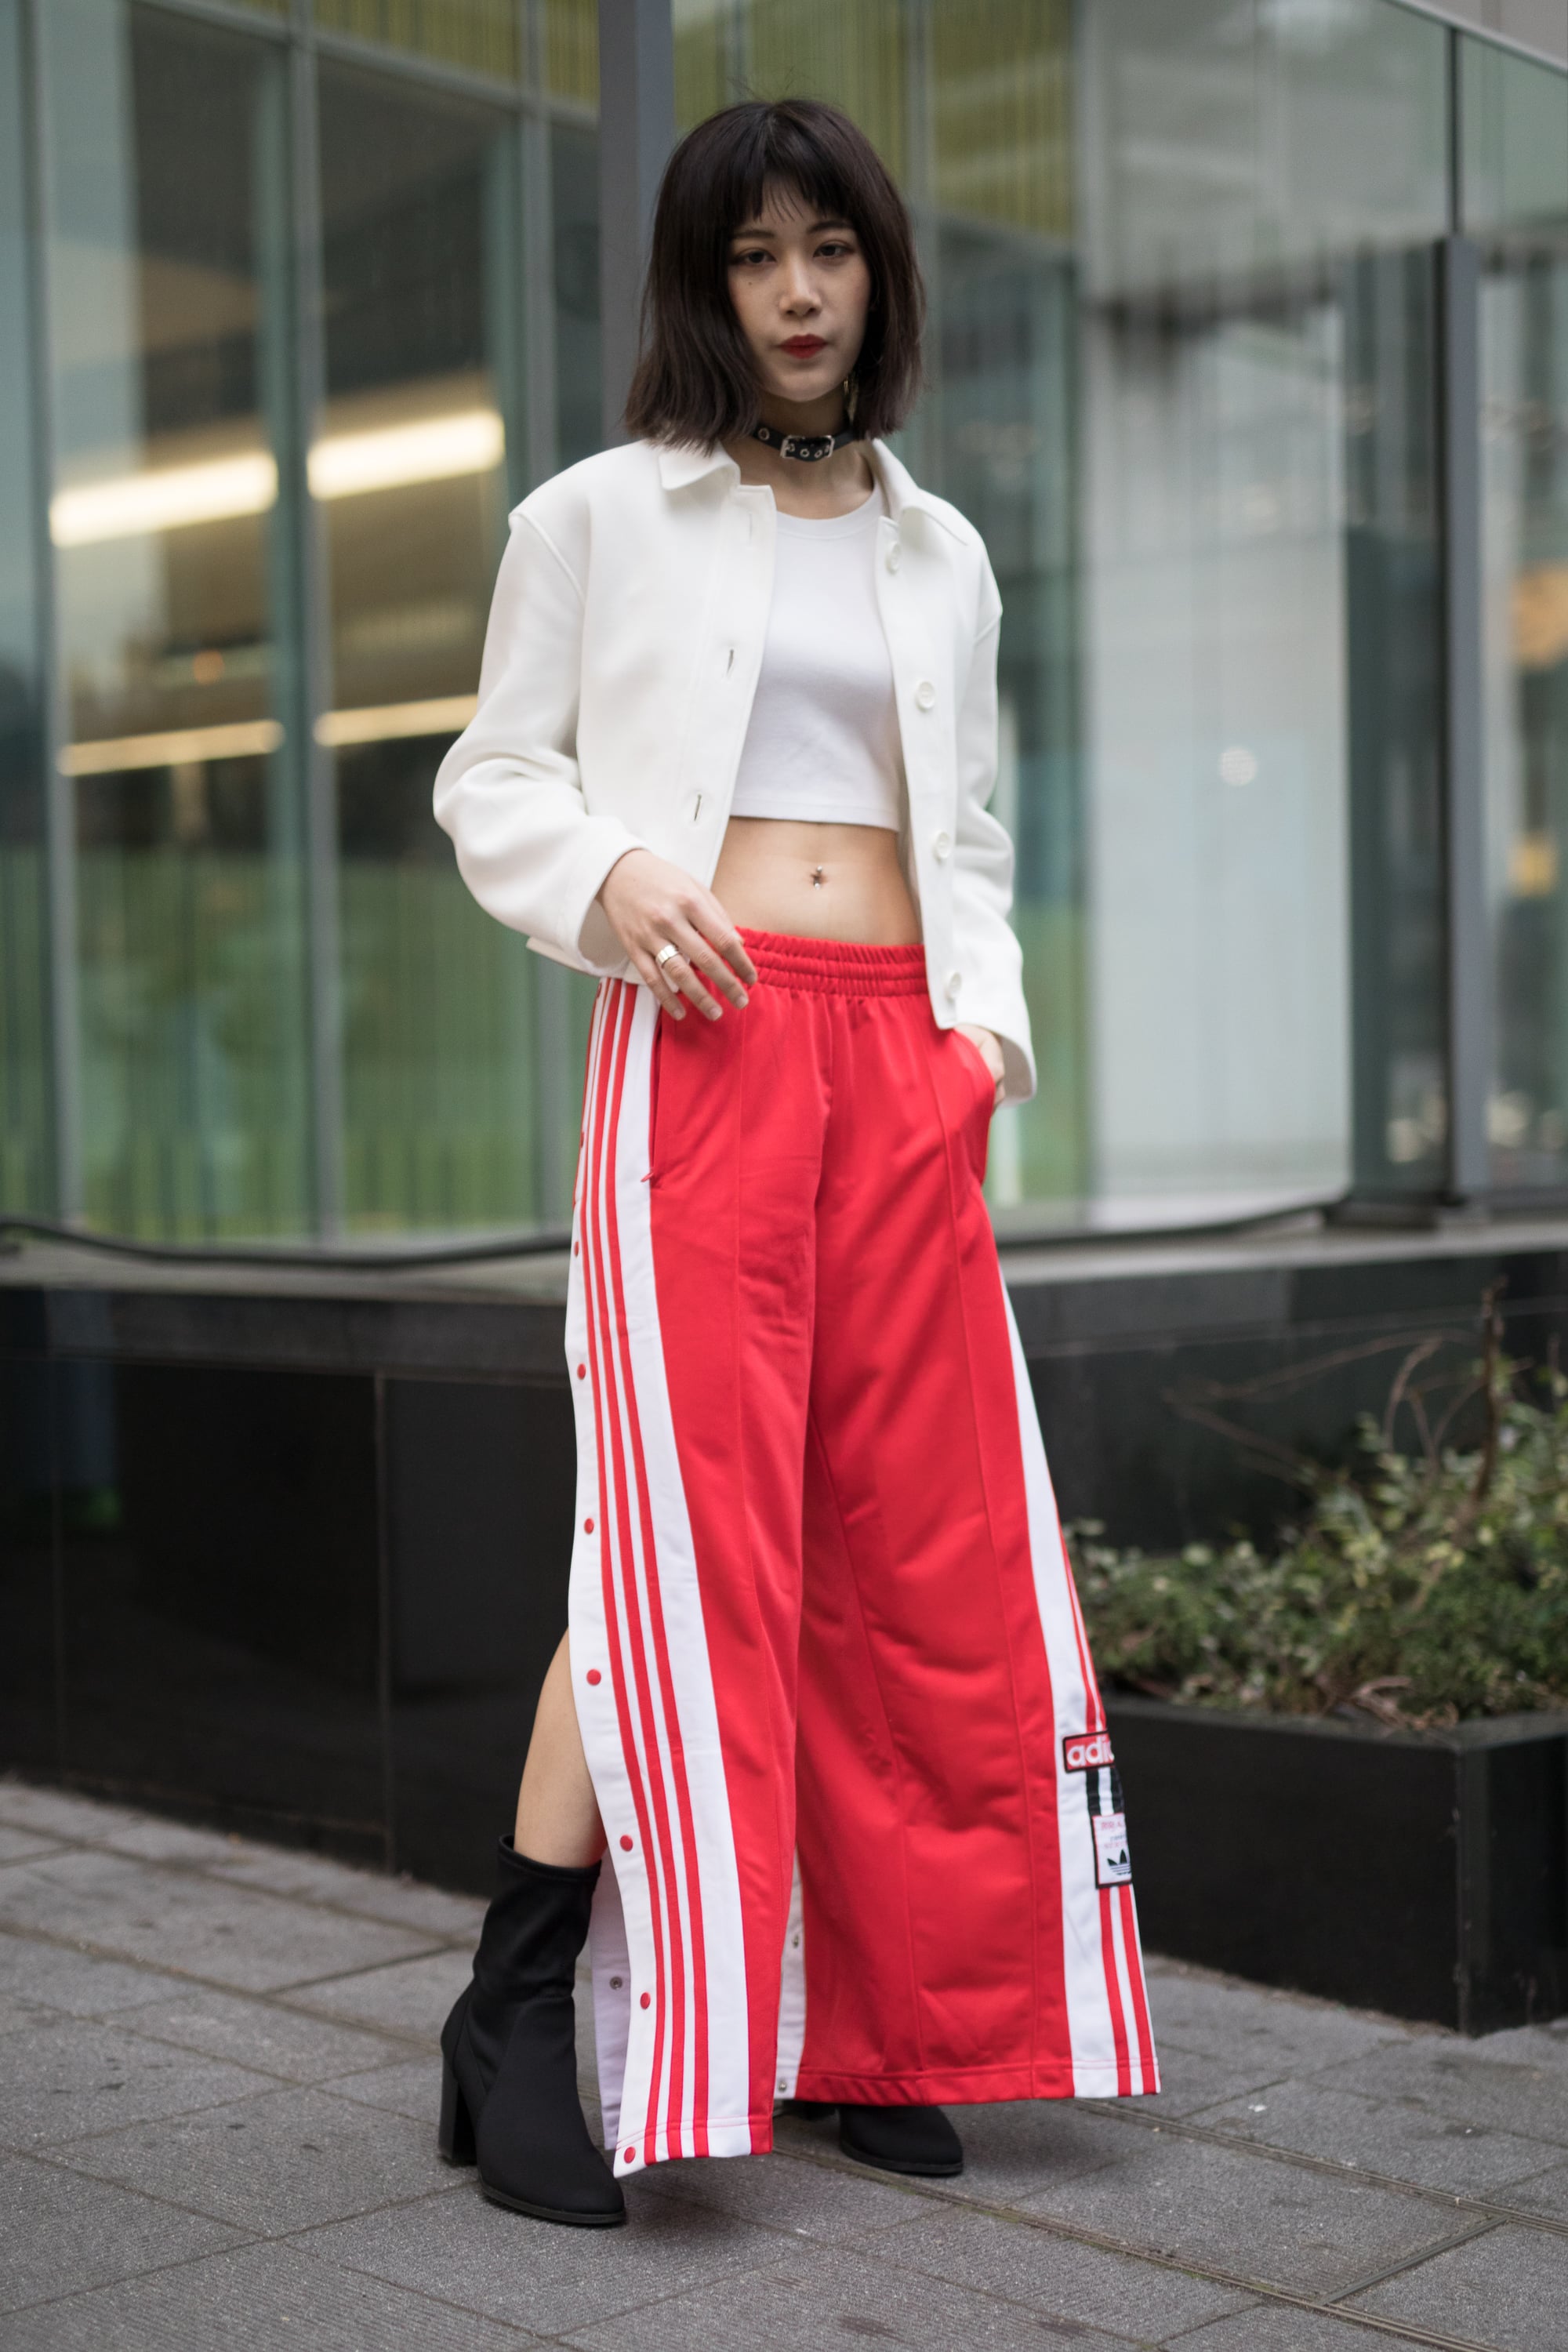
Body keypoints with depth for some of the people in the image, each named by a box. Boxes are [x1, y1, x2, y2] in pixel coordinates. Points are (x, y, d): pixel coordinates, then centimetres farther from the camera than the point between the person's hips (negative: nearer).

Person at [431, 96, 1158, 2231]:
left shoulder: (943, 555, 20)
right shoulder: (601, 519, 9)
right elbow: (495, 778, 8)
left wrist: (990, 1009, 5)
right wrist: (610, 879, -12)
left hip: (909, 1068, 5)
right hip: (704, 1042, -4)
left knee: (935, 1545, 2)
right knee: (687, 1533, -12)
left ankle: (877, 2026, 14)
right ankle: (511, 2020, -3)